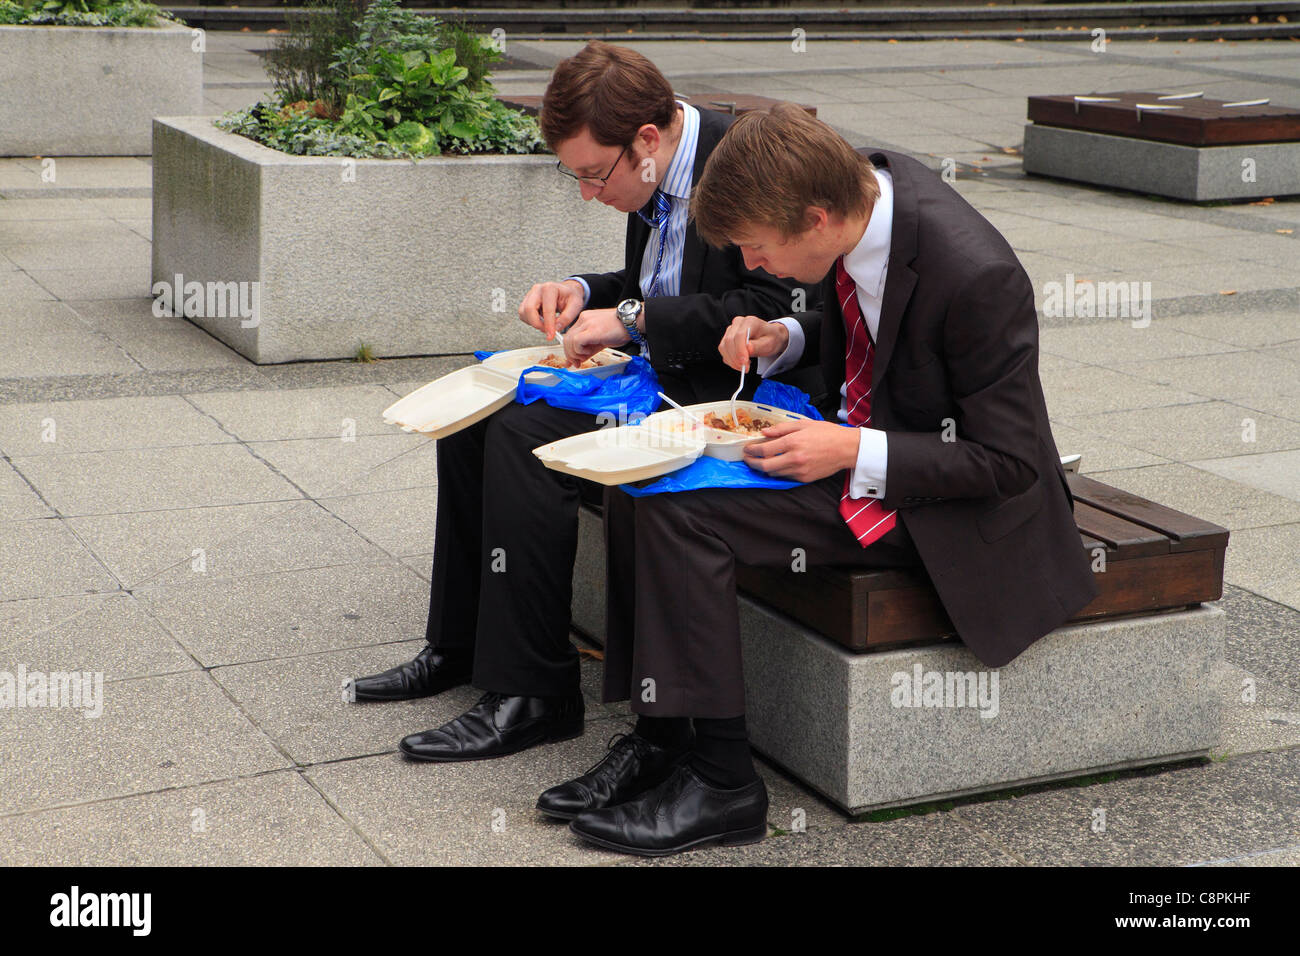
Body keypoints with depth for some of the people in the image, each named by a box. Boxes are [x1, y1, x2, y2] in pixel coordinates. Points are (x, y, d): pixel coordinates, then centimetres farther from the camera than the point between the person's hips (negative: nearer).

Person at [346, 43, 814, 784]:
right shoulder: (656, 181, 9)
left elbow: (769, 307, -25)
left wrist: (632, 318, -21)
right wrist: (585, 294, 3)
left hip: (716, 391, -10)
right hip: (652, 371, 10)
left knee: (525, 433, -24)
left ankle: (534, 694, -17)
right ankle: (460, 646, 15)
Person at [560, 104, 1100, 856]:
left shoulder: (976, 278, -30)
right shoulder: (861, 181, -5)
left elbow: (1008, 461, -22)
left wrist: (853, 452, -25)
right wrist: (785, 340, -5)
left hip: (936, 506, -9)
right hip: (853, 437, 9)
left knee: (679, 511, -22)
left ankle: (722, 784, -13)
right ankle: (656, 732, 2)